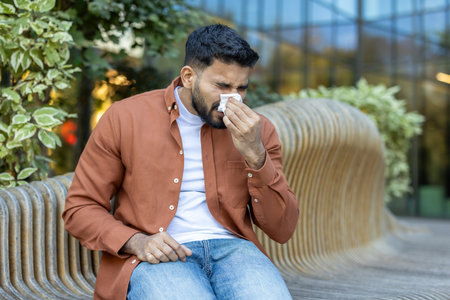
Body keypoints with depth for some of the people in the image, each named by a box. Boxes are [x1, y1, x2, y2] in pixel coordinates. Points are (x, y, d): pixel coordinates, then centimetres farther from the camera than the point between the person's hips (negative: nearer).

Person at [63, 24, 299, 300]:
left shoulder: (256, 130, 8)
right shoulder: (125, 119, 2)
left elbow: (282, 231, 3)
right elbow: (79, 208, 5)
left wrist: (255, 153, -10)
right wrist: (136, 242, -13)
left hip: (232, 249, 3)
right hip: (154, 258, -2)